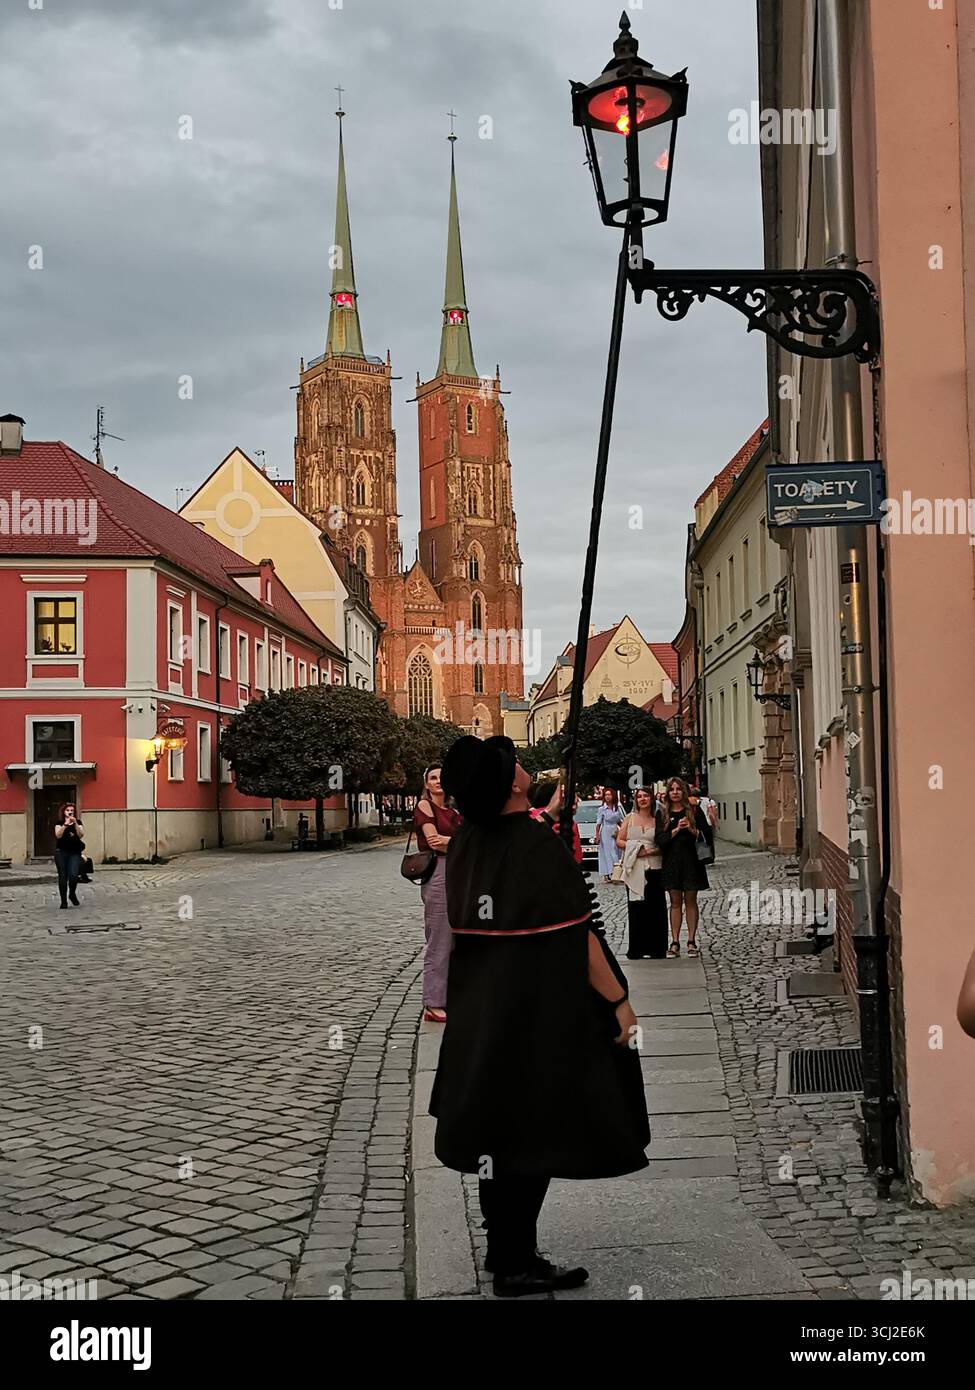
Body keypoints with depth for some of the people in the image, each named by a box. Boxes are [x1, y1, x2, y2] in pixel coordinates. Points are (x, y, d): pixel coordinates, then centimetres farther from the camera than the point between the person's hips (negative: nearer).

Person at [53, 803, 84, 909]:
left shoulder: (78, 822, 7)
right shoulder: (59, 822, 3)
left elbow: (81, 834, -8)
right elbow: (58, 835, -13)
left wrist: (75, 824, -20)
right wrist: (65, 825, -24)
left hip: (75, 852, 1)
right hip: (61, 852, -1)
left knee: (74, 875, -15)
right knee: (62, 877, 0)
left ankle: (72, 894, 13)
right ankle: (64, 901, 8)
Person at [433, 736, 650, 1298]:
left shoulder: (463, 845, 1)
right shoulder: (540, 844, -20)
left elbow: (464, 926, 10)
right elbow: (578, 935, -19)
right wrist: (620, 1002, -11)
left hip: (482, 1004, 8)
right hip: (542, 1009, -7)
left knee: (499, 1126, 16)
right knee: (536, 1129, 2)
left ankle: (504, 1248, 28)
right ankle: (517, 1265, 9)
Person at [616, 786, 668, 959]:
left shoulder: (657, 820, 7)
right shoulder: (630, 818, 10)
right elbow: (619, 841, 7)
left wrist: (651, 851, -13)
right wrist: (635, 849, -7)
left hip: (653, 867, 0)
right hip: (634, 868, 0)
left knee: (655, 907, -2)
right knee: (635, 907, 0)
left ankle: (656, 948, 4)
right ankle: (636, 949, 5)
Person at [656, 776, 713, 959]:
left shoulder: (694, 810, 3)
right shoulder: (662, 813, 6)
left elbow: (707, 834, 0)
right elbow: (660, 839, -3)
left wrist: (692, 829, -16)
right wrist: (677, 829, -16)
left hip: (692, 860, -1)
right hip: (672, 862, 1)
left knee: (691, 900, 3)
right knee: (675, 901, 3)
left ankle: (692, 941, 7)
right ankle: (675, 942, 3)